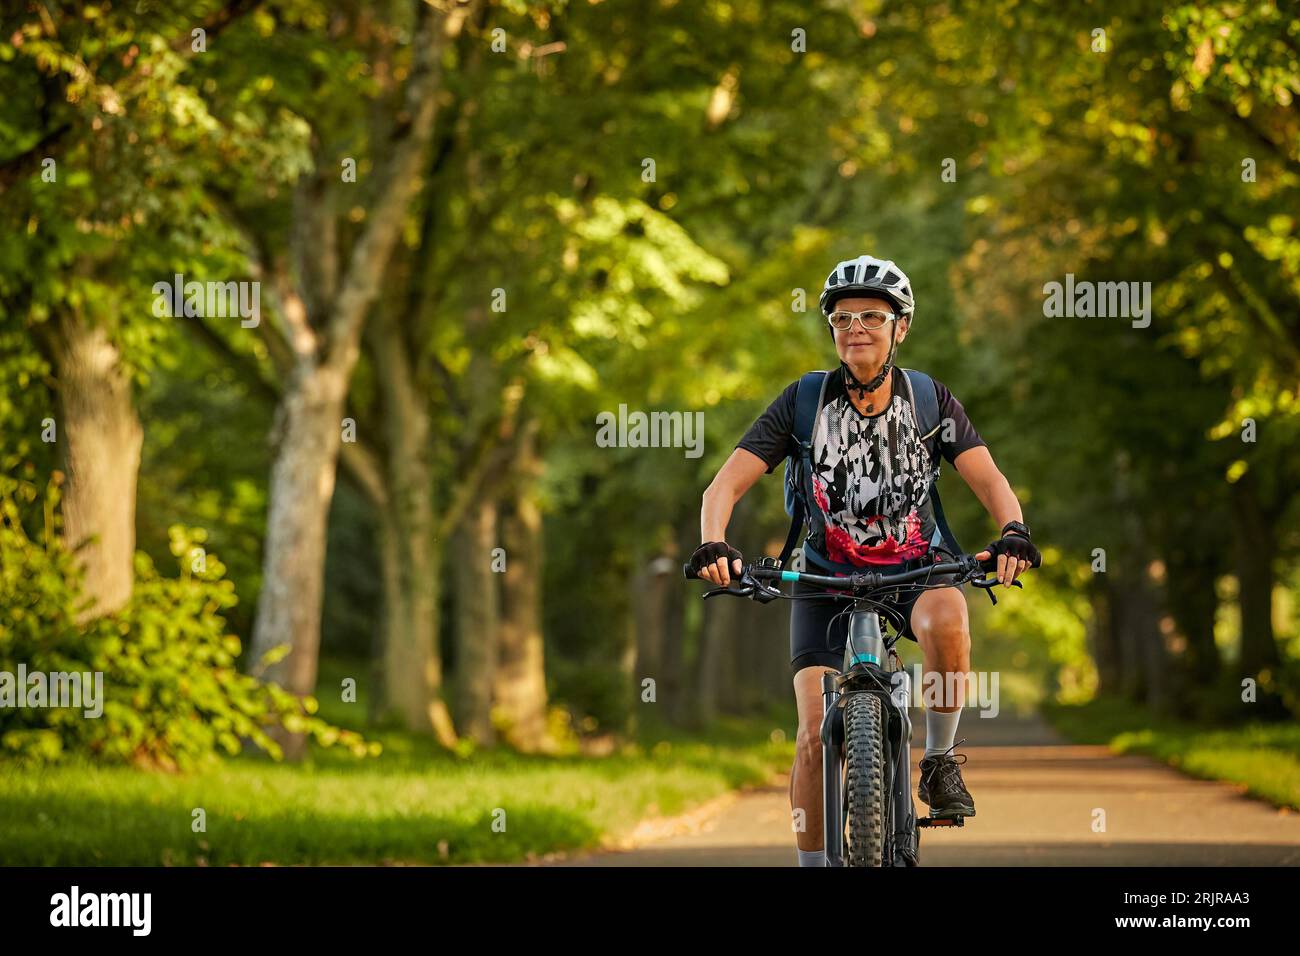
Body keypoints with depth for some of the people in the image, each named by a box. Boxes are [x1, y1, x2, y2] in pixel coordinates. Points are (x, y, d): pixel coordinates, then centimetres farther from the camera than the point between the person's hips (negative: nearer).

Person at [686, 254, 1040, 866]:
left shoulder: (930, 399, -7)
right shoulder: (804, 401, -10)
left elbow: (987, 478, -15)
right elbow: (728, 483, -15)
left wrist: (1012, 531, -38)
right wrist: (713, 544, -36)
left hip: (915, 570, 0)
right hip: (828, 578, 0)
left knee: (946, 619, -36)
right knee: (817, 735, -15)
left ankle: (940, 762, -15)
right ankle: (812, 862, -1)